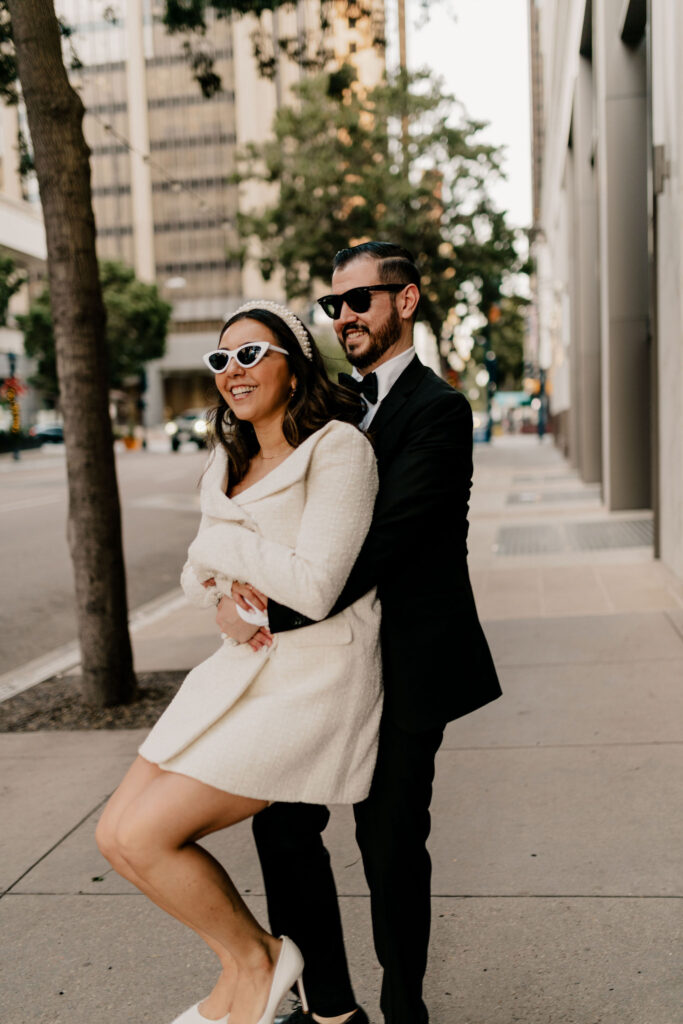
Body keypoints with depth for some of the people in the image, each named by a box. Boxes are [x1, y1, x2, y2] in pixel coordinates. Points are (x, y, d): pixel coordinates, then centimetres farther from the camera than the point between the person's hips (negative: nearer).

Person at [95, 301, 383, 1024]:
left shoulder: (337, 448, -12)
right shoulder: (230, 459, 13)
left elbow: (314, 587, -22)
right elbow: (197, 576, 18)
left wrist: (220, 543, -9)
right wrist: (225, 589, -5)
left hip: (314, 679, -8)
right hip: (244, 666, 9)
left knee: (146, 835, -13)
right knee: (116, 835, 3)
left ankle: (255, 958, 14)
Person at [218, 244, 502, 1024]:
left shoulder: (436, 409, -12)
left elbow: (384, 538, -23)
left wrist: (290, 617, -23)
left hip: (403, 667, -7)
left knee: (390, 845, 5)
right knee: (282, 820, 10)